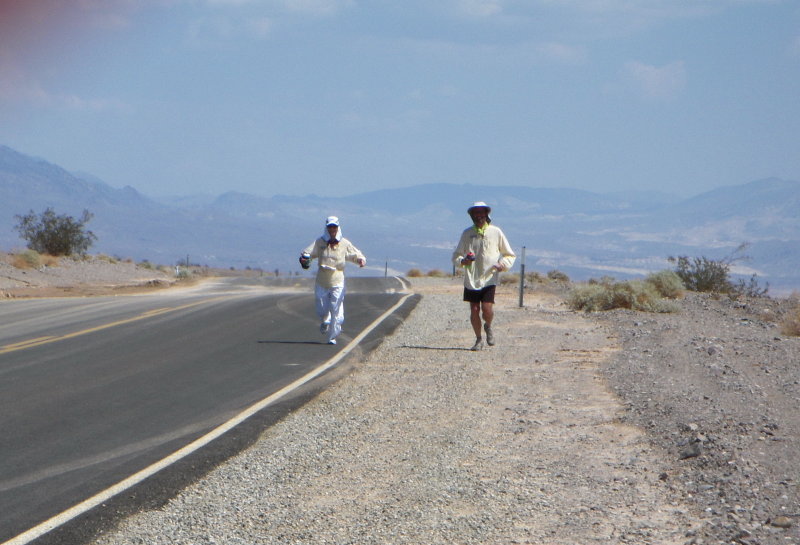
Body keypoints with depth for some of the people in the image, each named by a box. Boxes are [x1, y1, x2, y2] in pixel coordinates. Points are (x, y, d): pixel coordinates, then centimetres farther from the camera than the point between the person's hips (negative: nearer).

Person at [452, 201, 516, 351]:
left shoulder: (496, 232, 4)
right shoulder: (467, 233, 7)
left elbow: (510, 255, 12)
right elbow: (456, 256, 12)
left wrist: (503, 264, -8)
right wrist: (462, 261, -11)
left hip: (489, 278, -2)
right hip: (471, 279, 2)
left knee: (487, 309, -13)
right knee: (474, 310, 0)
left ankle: (488, 327, 20)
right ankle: (478, 339, 19)